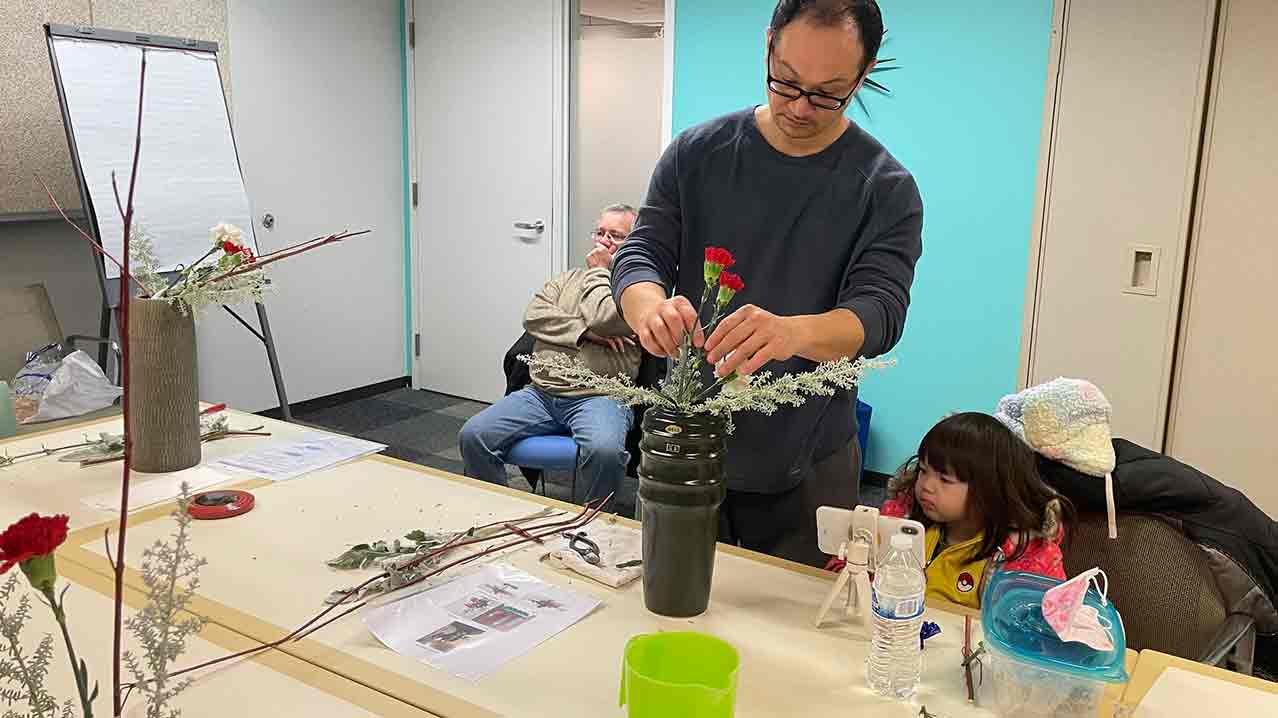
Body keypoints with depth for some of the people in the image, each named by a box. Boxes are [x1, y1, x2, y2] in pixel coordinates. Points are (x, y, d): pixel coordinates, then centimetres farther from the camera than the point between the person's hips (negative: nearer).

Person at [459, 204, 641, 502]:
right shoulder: (568, 279, 24)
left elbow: (602, 319, -14)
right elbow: (534, 316, 6)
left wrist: (598, 270, 4)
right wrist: (585, 332, -7)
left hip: (598, 396, -5)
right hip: (540, 393, 5)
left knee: (604, 450, -37)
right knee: (473, 436, -13)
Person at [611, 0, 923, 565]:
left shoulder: (886, 190, -8)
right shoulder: (697, 153, -2)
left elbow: (879, 311, -18)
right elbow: (639, 255, -5)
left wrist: (793, 332, -41)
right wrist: (650, 305, -31)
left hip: (806, 470, -2)